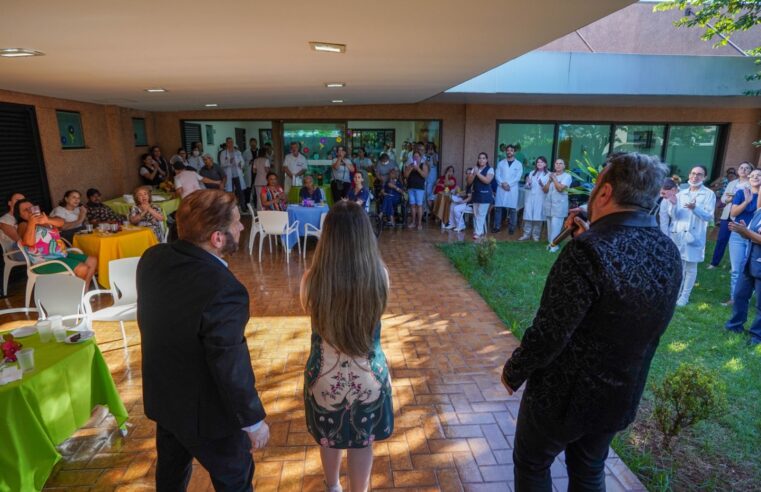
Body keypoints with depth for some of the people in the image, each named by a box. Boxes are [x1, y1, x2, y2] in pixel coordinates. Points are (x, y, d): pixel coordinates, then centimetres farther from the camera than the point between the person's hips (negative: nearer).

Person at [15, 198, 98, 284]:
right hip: (45, 262, -8)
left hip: (62, 255, 8)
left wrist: (47, 221, -21)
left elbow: (61, 222, -2)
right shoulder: (23, 225, -2)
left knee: (93, 261, 0)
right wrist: (31, 222, -25)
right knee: (82, 269, -24)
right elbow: (29, 242, -22)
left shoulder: (42, 219, 17)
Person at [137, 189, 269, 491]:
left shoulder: (152, 258, -13)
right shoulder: (223, 290, -36)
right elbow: (231, 368, -27)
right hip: (205, 412, -7)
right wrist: (254, 420, -12)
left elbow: (147, 320, 3)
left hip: (162, 396, 7)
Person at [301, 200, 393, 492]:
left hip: (325, 377, 1)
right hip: (369, 377, 0)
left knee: (329, 439, 30)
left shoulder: (312, 280, -24)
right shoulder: (380, 276, -22)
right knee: (363, 443, 26)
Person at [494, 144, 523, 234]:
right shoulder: (501, 163, 11)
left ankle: (512, 228, 7)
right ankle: (497, 226, 11)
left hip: (512, 189, -2)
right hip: (501, 188, 2)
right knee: (498, 207, 1)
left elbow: (518, 177, -3)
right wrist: (502, 183, -14)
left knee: (512, 209, -1)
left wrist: (508, 184, -15)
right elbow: (497, 175, 2)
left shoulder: (519, 164, 6)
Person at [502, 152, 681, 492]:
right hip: (621, 397, 7)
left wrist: (513, 372, -9)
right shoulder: (669, 253, -5)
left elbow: (547, 335, -27)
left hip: (563, 394, -6)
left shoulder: (588, 251, -30)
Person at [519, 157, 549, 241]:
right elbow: (527, 187, 11)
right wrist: (528, 183, -10)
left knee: (538, 217, -1)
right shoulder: (532, 173, 13)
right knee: (528, 216, 1)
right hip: (530, 198, 3)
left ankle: (536, 235, 9)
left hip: (540, 199, -3)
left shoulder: (548, 175, 0)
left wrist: (543, 185, -24)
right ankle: (526, 234, 8)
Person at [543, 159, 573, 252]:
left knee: (555, 225, -10)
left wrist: (554, 178, -6)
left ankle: (554, 244, -4)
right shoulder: (551, 175, 13)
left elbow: (560, 188, -17)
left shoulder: (567, 176, -3)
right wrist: (549, 180, -6)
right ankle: (550, 242, 17)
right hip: (549, 203, 5)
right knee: (550, 225, 8)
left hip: (559, 204, -5)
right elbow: (545, 190, 8)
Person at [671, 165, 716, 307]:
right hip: (678, 234, 3)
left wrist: (695, 208, -24)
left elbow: (709, 216, -9)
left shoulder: (709, 194, 0)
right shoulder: (681, 193, 9)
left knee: (691, 266, 3)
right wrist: (674, 204, -13)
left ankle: (685, 296, 11)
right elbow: (674, 216, 5)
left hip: (694, 235, -3)